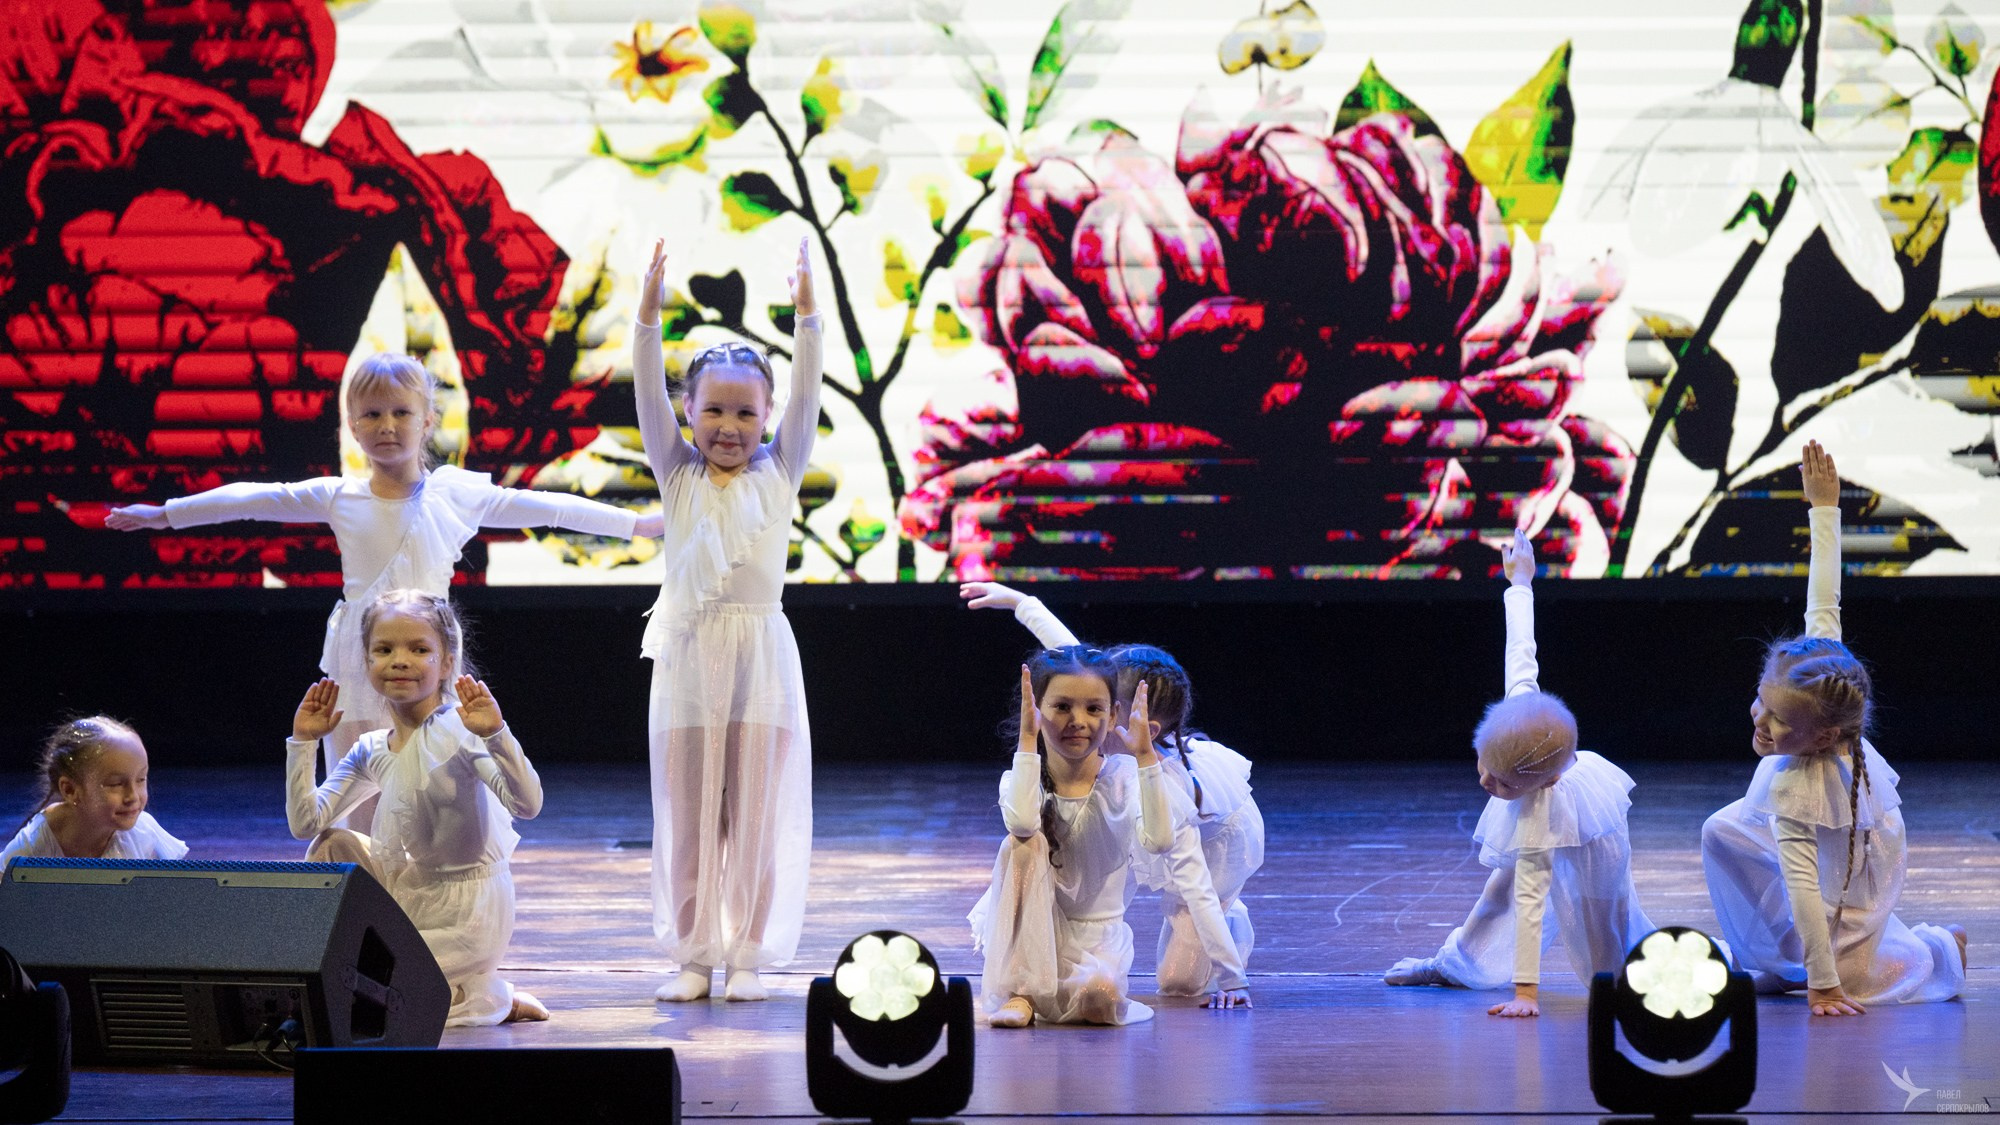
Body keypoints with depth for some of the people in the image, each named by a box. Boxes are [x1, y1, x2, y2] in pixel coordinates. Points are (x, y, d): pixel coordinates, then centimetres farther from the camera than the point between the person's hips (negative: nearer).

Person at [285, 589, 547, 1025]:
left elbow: (526, 804, -30)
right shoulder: (370, 753, 5)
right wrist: (303, 742, -1)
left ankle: (495, 999, 5)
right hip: (407, 898, 7)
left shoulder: (458, 730, -17)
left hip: (466, 914, -7)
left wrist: (496, 733, -42)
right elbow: (305, 822, 2)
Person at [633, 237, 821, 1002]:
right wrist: (648, 316, -14)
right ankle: (693, 956, 10)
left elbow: (805, 398, -4)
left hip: (760, 649, 0)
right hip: (689, 650, 1)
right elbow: (649, 397, -3)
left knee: (757, 809, 1)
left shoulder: (778, 473, 6)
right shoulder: (679, 475, 6)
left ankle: (748, 954, 8)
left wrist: (806, 315, -14)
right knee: (687, 809, 3)